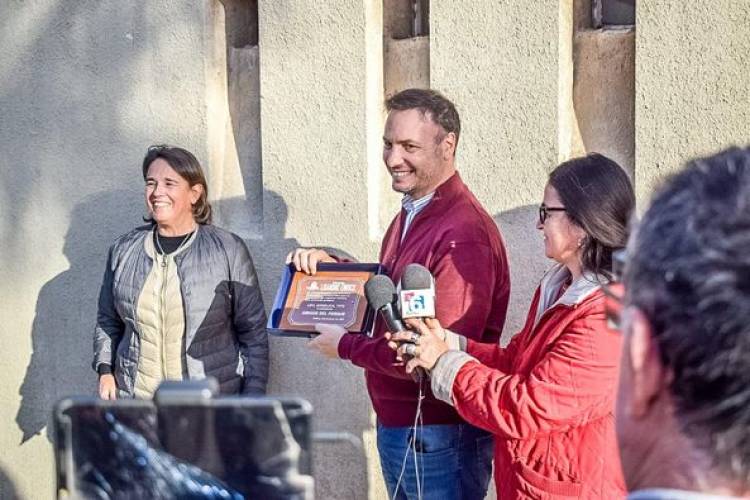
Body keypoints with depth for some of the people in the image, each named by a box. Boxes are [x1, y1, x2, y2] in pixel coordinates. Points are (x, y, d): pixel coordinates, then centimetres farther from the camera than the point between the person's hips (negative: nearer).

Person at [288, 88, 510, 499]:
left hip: (439, 438, -9)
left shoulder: (463, 234, -24)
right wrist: (331, 265, 3)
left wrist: (346, 346, -15)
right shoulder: (410, 215, 10)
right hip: (396, 423, 9)